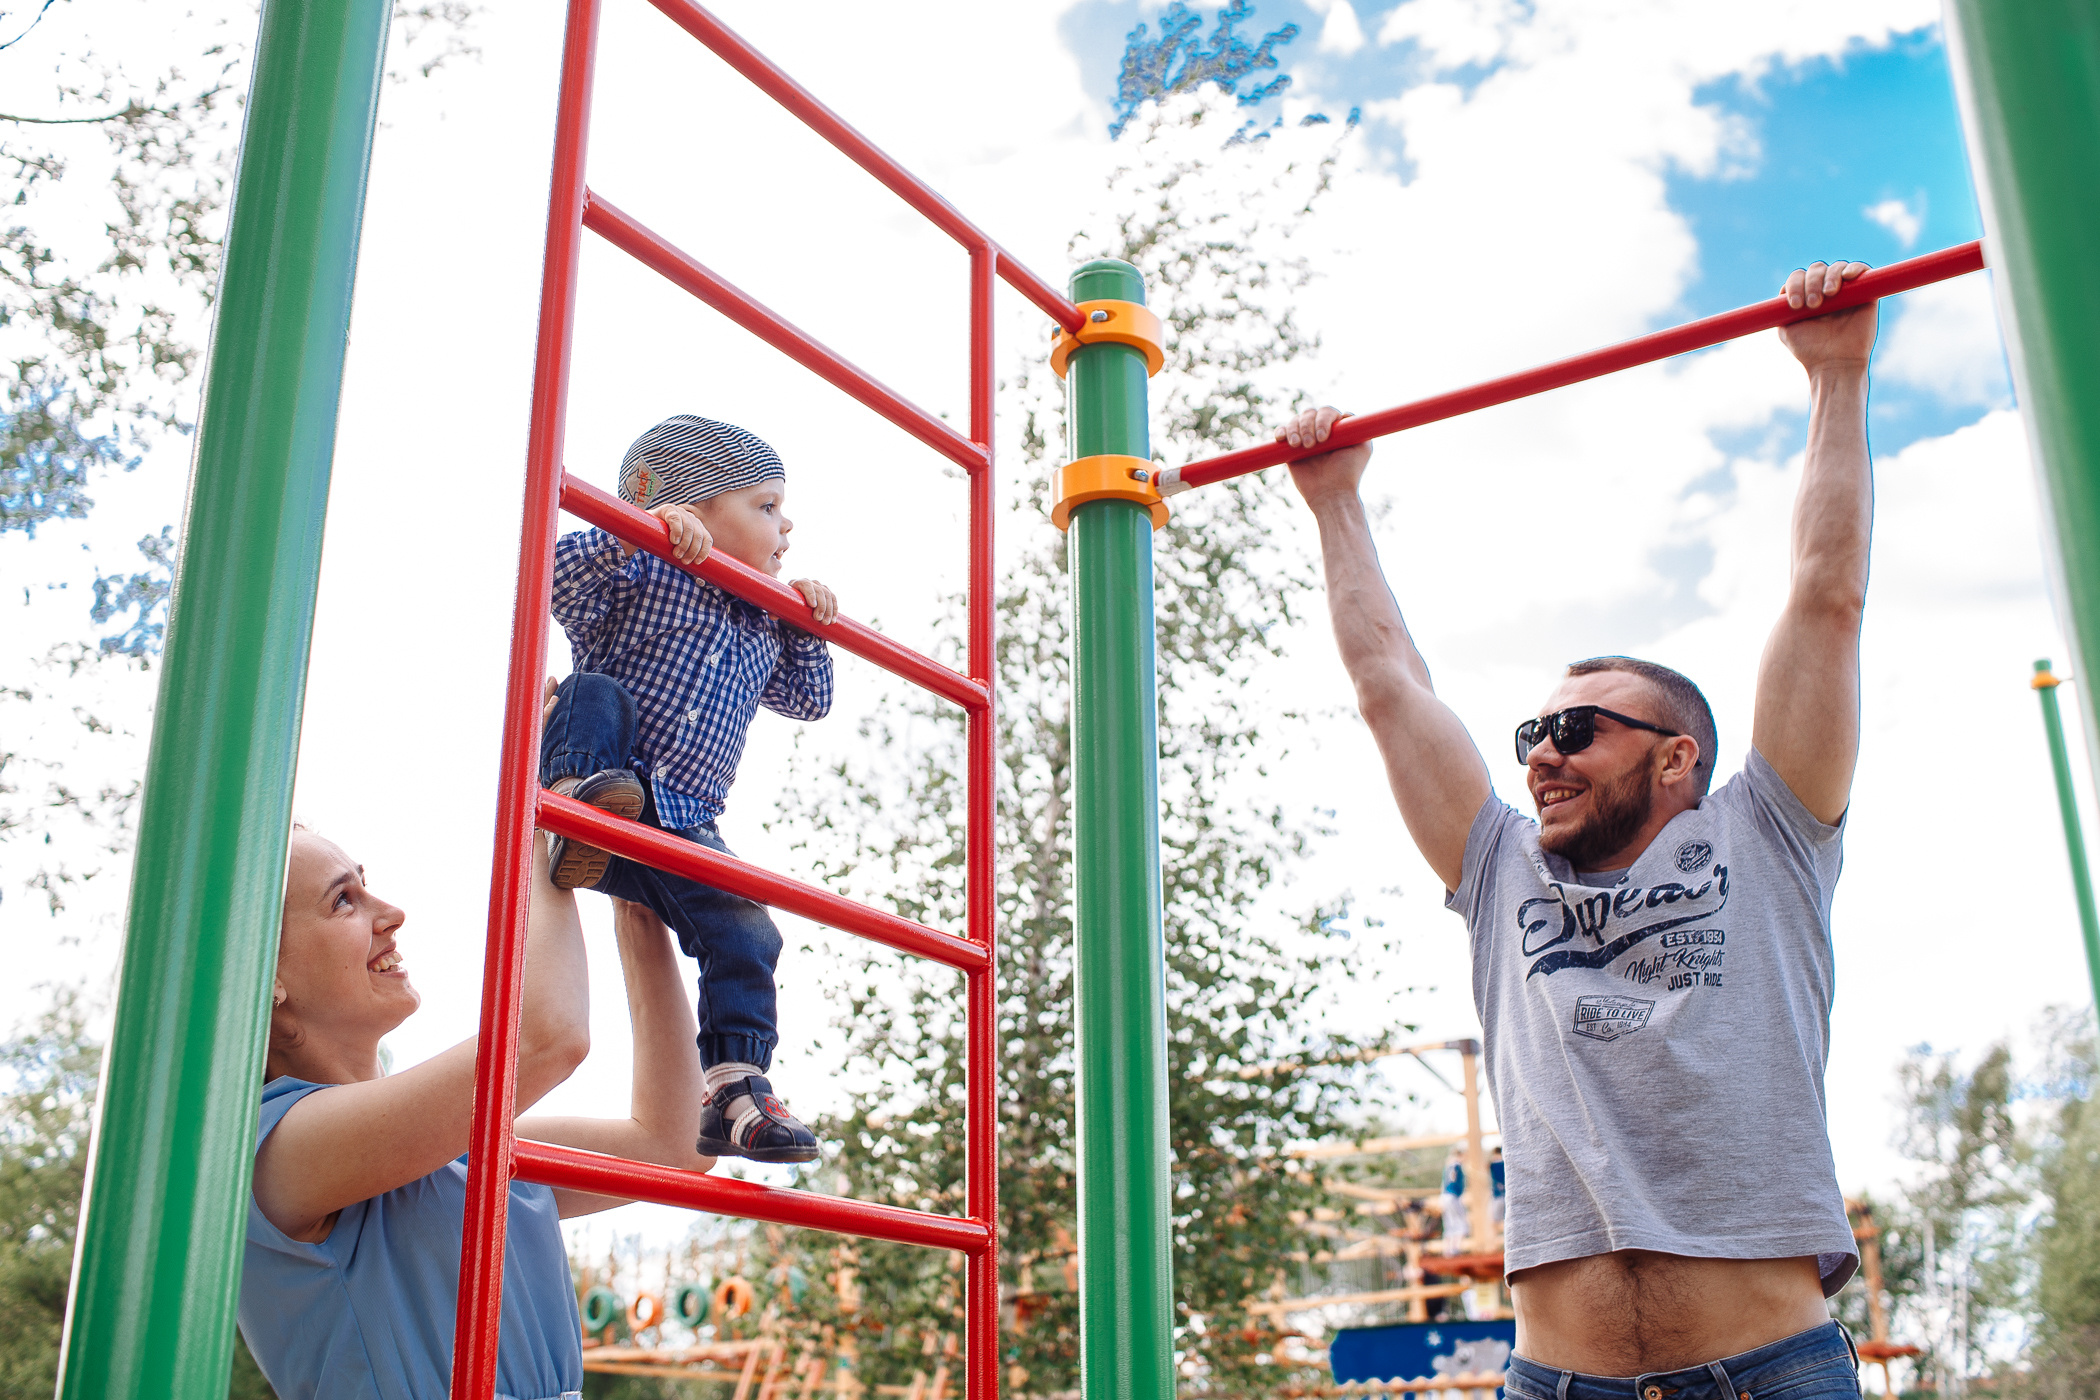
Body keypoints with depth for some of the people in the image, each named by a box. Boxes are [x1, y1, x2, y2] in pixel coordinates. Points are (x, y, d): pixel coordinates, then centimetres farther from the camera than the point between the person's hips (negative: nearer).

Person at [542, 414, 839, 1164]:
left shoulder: (763, 629, 20)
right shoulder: (641, 577, 0)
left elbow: (811, 700, 27)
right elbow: (555, 577, -17)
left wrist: (806, 626, 13)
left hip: (682, 832, 5)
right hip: (603, 800, -4)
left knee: (745, 936, -10)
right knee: (596, 694, -28)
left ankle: (736, 1090, -3)